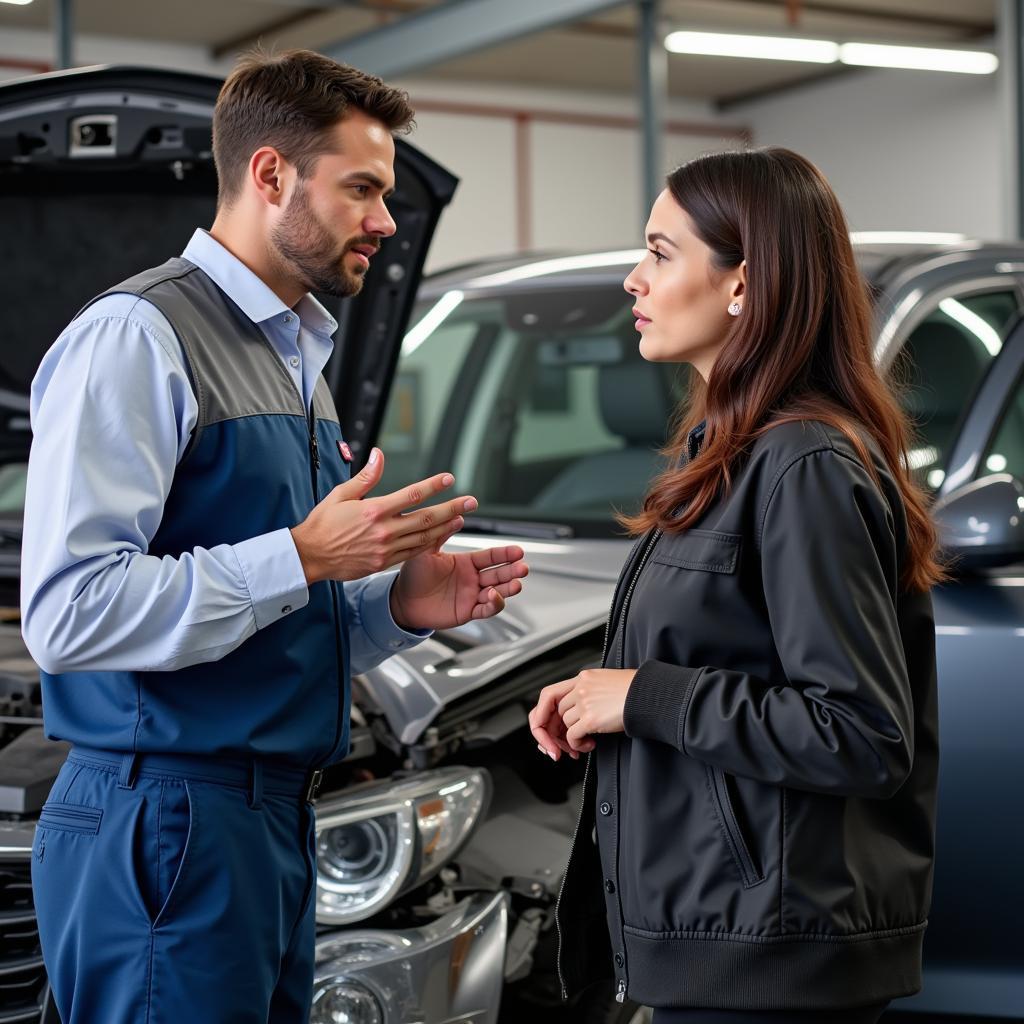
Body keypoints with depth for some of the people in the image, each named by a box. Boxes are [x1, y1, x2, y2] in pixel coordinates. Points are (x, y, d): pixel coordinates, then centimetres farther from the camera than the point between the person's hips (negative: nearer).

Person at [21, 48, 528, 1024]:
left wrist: (400, 605, 4)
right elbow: (70, 613, -22)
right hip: (166, 823, -9)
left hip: (276, 821, 9)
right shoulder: (136, 338, -11)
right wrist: (302, 557, -20)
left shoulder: (297, 355, 19)